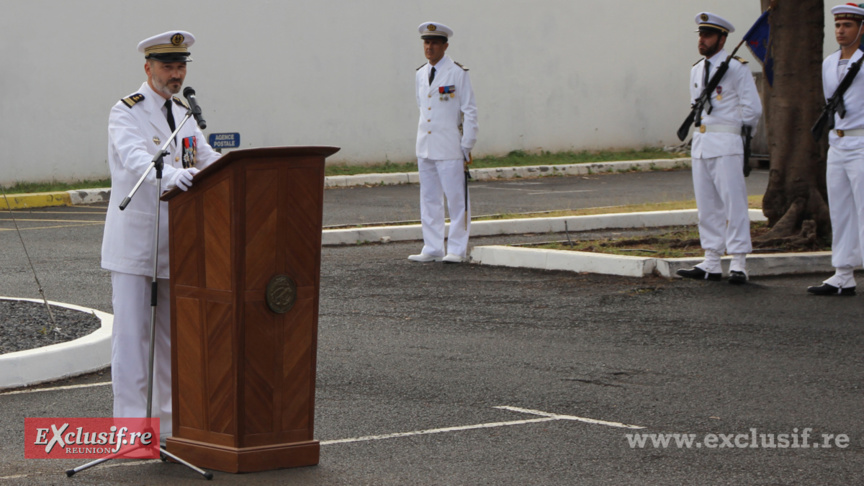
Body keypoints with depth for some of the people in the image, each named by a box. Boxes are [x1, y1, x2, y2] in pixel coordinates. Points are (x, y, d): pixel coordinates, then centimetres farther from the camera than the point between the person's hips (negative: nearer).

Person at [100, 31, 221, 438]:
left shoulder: (183, 114, 14)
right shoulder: (126, 113, -9)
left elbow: (207, 160, 8)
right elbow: (135, 158, -28)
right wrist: (172, 175, -47)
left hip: (175, 242, 7)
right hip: (133, 242, -7)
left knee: (173, 332, 9)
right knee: (131, 332, -7)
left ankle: (169, 421, 17)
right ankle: (131, 425, -5)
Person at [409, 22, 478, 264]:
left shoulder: (458, 74, -5)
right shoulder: (420, 75, 12)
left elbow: (469, 112, -6)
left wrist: (467, 146, -9)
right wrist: (422, 142, 17)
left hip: (450, 149, -6)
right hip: (425, 148, 6)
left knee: (456, 199, -2)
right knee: (429, 200, 8)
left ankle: (457, 250, 3)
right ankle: (432, 249, 13)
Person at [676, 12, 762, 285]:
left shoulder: (736, 69, -6)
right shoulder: (696, 71, 15)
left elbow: (753, 109, -6)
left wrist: (733, 133, 1)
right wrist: (703, 128, 16)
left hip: (726, 146, -7)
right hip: (701, 144, 7)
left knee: (733, 202, -7)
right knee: (706, 204, 7)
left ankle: (739, 265, -7)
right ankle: (712, 264, 11)